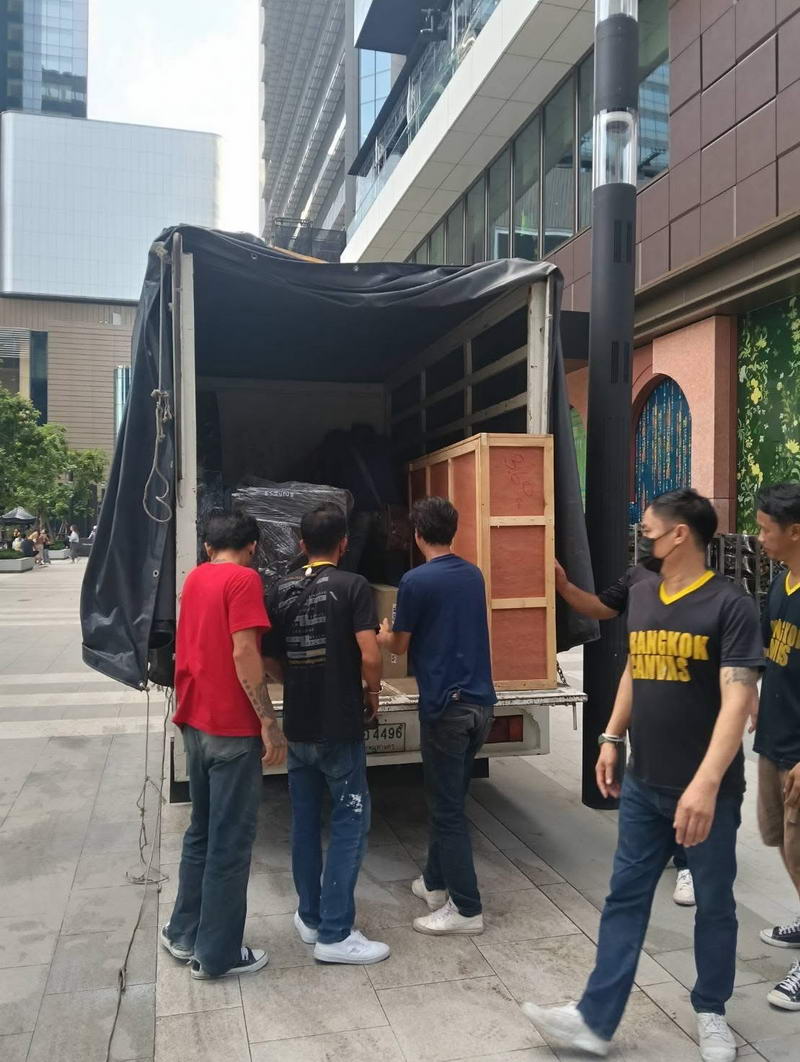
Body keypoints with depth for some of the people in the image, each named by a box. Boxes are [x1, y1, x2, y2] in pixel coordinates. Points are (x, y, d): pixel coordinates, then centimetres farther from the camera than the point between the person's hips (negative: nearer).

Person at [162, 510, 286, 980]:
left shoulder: (194, 579, 11)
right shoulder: (244, 579, -12)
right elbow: (244, 653, -20)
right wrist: (269, 721, -18)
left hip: (196, 722, 8)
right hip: (232, 728, -8)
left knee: (202, 832, 20)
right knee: (231, 841, 3)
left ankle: (185, 933, 31)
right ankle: (218, 954, 14)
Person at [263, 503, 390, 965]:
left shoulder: (280, 590, 3)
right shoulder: (353, 586, -11)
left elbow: (271, 660, 5)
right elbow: (370, 656, -19)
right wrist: (373, 692, -1)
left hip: (298, 726, 5)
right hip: (340, 728, -5)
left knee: (305, 822, 16)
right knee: (351, 822, 5)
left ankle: (310, 917, 29)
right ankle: (335, 934, 8)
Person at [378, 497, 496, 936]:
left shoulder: (416, 581, -12)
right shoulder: (473, 575, 8)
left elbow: (399, 646, -2)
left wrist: (383, 635, 21)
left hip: (445, 705, -7)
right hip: (480, 701, 7)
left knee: (448, 807, 3)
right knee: (448, 798, 20)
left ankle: (466, 908, 11)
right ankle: (436, 881, 33)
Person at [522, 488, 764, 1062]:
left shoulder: (731, 604, -16)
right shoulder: (642, 595, 4)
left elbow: (736, 700, -23)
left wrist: (706, 783, -32)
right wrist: (612, 738, 14)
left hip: (707, 790, -5)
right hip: (643, 784, 6)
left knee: (714, 903, 14)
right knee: (625, 898, 11)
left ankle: (711, 1013, 36)